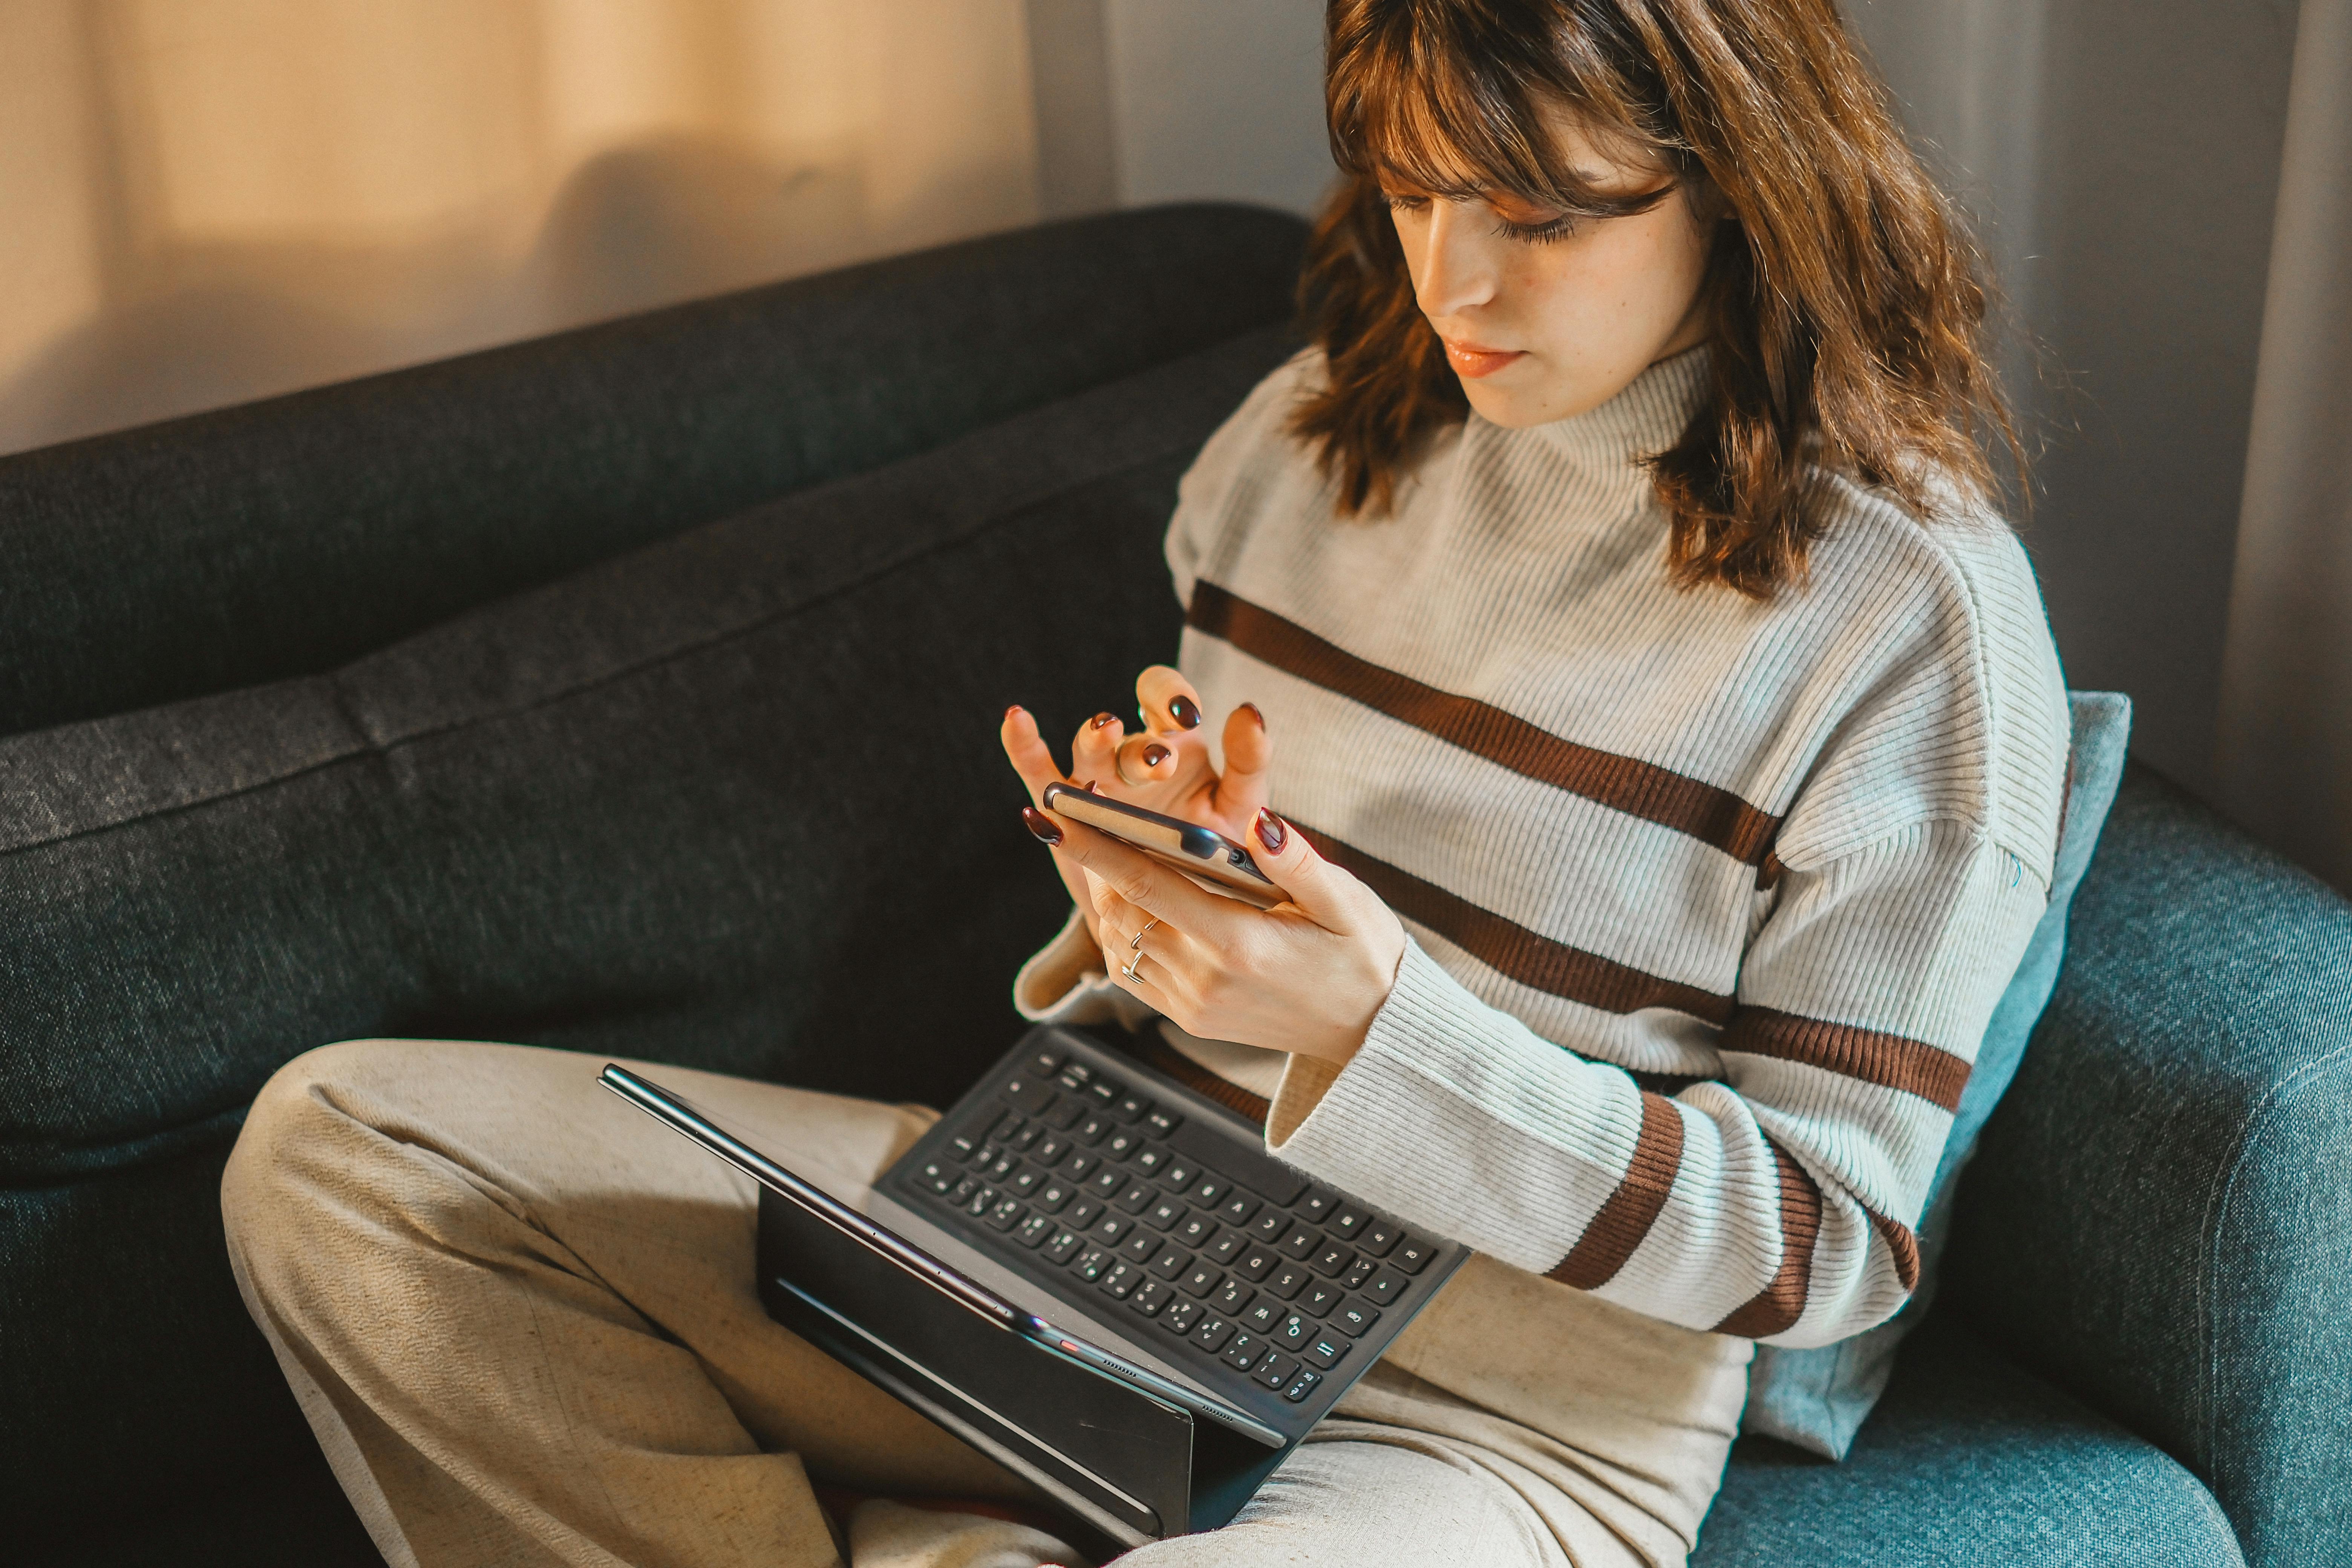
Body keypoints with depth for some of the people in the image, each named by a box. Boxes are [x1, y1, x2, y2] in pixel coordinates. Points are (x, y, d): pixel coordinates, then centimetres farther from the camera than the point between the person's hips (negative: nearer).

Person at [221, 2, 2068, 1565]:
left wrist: (1370, 1022, -23)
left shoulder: (1915, 611, -11)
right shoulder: (1312, 433, 6)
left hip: (1493, 1417, -6)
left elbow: (1829, 1239, -10)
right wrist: (1149, 867, -7)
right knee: (338, 1140, -5)